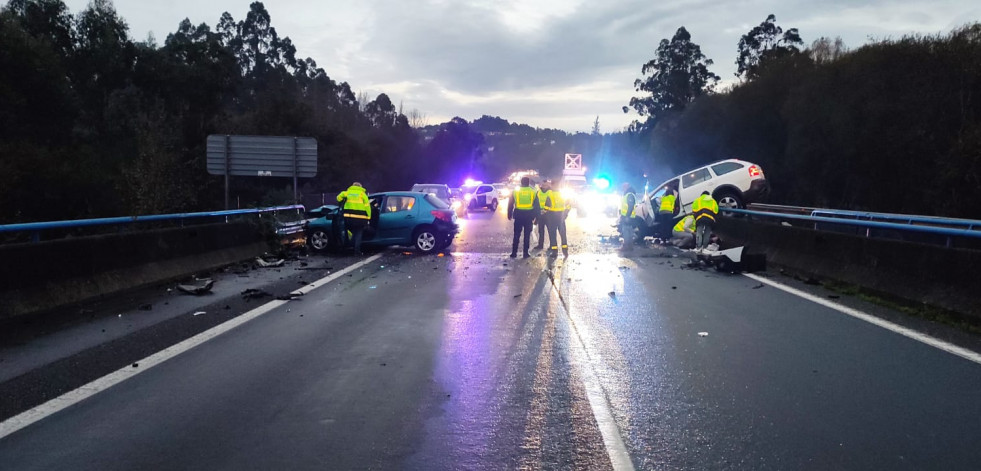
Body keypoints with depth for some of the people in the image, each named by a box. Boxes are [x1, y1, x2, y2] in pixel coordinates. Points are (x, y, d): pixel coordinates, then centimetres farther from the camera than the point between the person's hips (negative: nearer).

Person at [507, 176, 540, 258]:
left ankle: (514, 252, 6)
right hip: (529, 216, 0)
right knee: (527, 235, 6)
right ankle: (526, 253, 6)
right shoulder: (533, 192, 0)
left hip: (518, 215, 0)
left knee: (516, 235, 8)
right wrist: (536, 216, 9)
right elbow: (537, 206, 3)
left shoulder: (515, 191, 0)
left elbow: (510, 204, 4)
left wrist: (509, 215, 11)